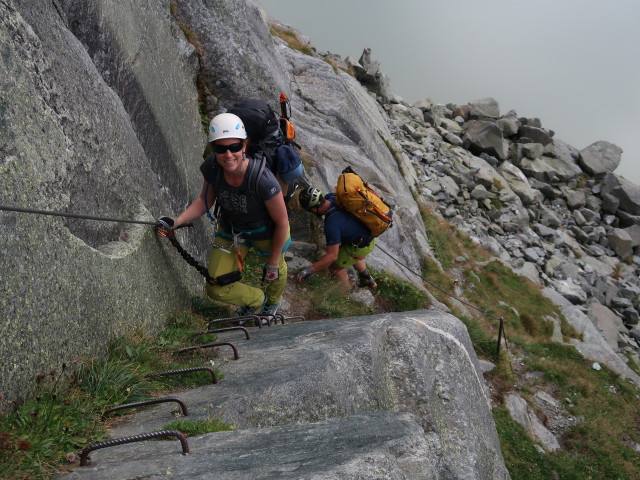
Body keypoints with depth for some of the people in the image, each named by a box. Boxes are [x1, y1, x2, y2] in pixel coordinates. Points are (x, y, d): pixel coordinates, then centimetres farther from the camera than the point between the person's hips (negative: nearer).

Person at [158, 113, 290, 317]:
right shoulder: (211, 167, -26)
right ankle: (256, 300, 37)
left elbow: (282, 223, -24)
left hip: (266, 233, -3)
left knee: (276, 272, 25)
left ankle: (273, 301, 63)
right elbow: (205, 200, -4)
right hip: (231, 231, 4)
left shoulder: (262, 179, -39)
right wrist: (176, 221, -20)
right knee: (217, 290, 4)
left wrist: (273, 263, -12)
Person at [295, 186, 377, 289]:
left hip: (361, 246, -8)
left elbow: (332, 256, -32)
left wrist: (309, 271, -29)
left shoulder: (331, 224, -37)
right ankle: (367, 280, 56)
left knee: (334, 266, 8)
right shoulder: (331, 197, -17)